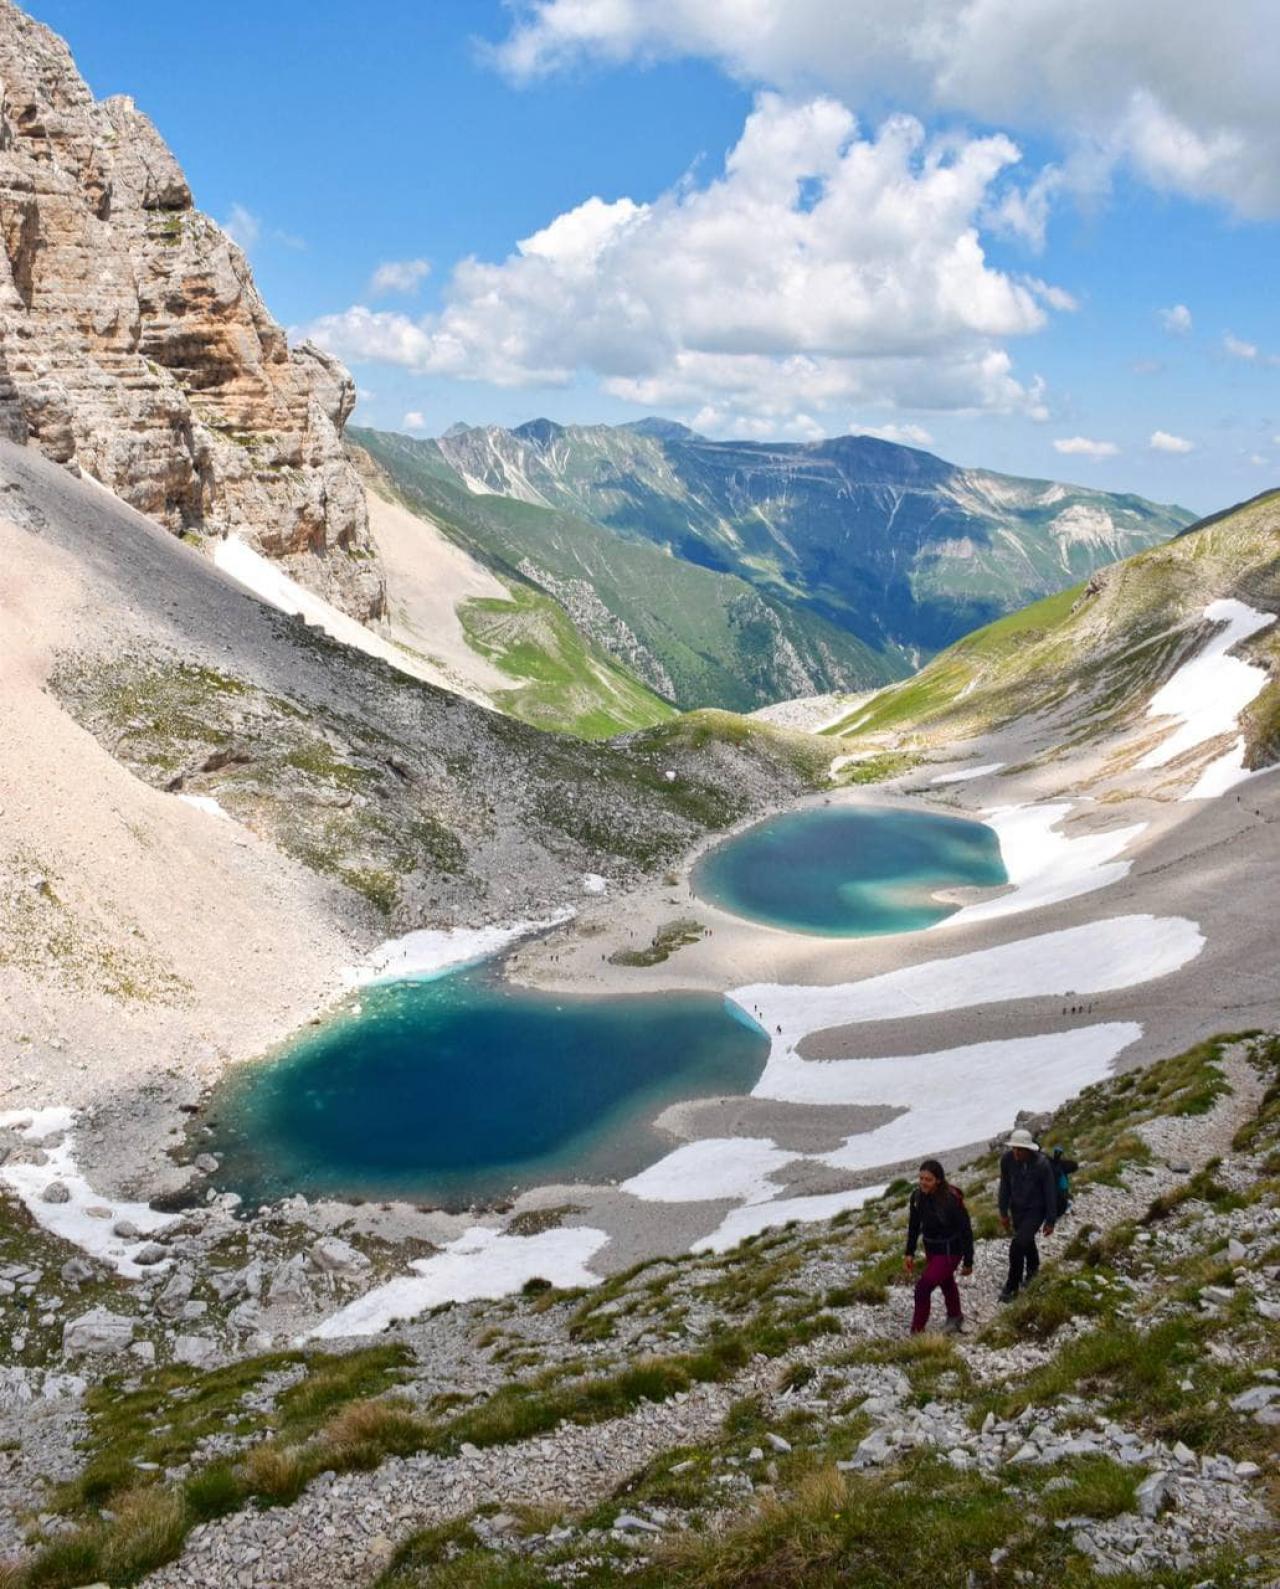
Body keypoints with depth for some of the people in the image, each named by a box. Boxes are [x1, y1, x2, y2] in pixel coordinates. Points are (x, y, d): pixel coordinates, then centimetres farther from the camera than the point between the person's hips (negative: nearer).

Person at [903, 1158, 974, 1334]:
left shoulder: (951, 1200, -29)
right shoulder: (917, 1196, -13)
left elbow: (966, 1230, -19)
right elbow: (914, 1225, 2)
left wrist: (968, 1262, -12)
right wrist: (910, 1253, 1)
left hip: (949, 1251, -6)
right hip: (931, 1249, 6)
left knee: (923, 1287, -12)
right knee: (945, 1283, 29)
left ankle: (917, 1331, 4)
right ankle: (955, 1317, 54)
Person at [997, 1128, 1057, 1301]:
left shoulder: (1042, 1164, -27)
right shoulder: (1007, 1159, -17)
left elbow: (1050, 1192, -15)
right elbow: (1005, 1186, -1)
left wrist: (1050, 1221, -8)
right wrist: (1003, 1212, 6)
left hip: (1036, 1210, -4)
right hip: (1017, 1208, 4)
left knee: (1017, 1246, -15)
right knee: (1026, 1241, 23)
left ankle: (1012, 1286, 2)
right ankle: (1032, 1268, 53)